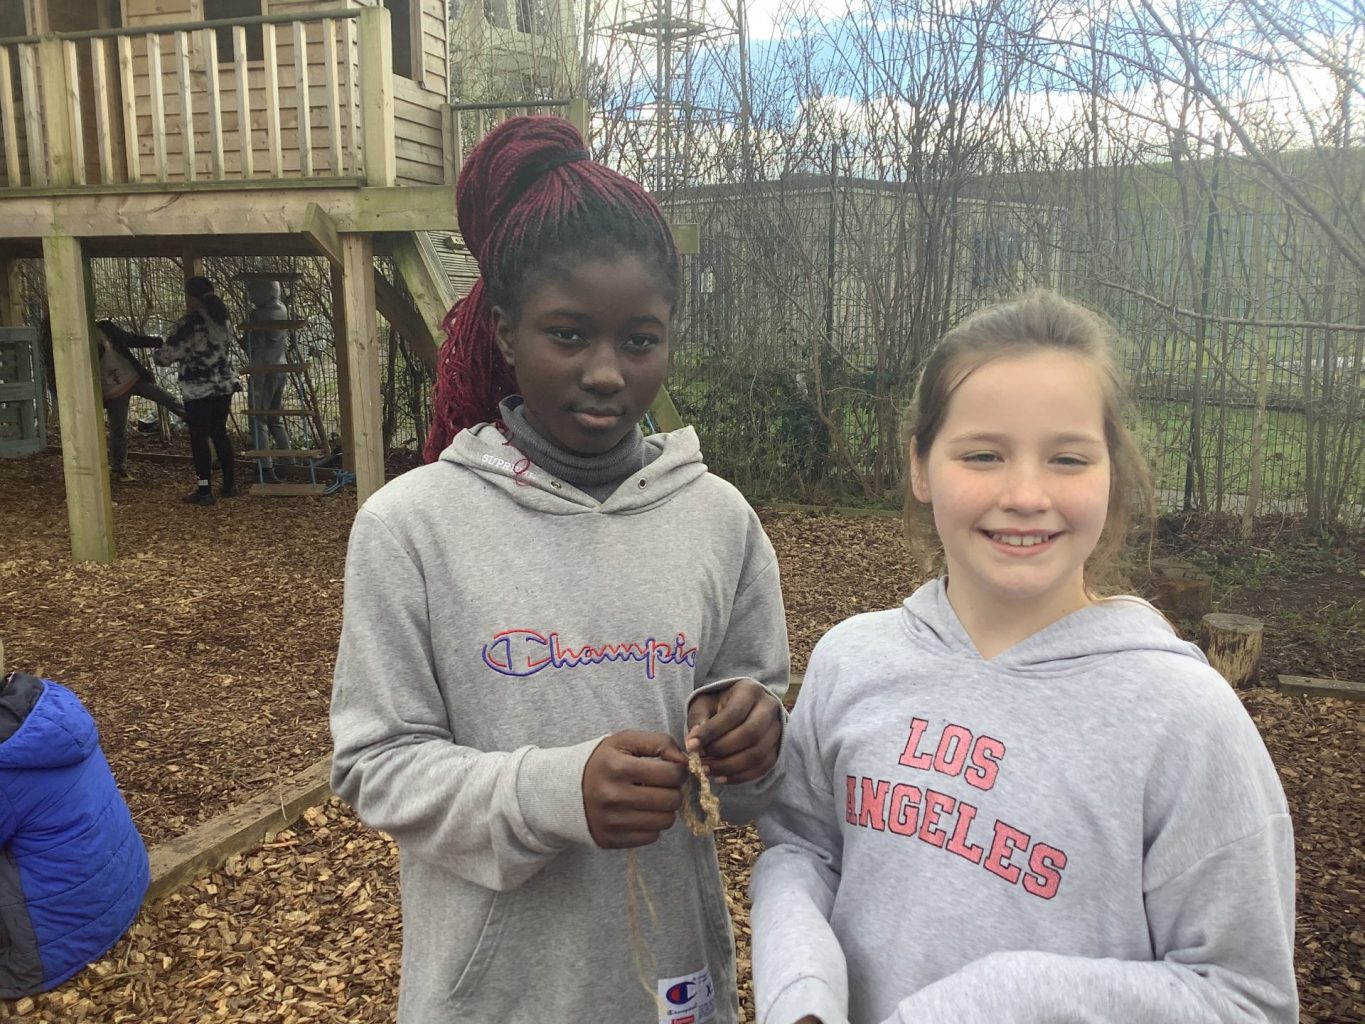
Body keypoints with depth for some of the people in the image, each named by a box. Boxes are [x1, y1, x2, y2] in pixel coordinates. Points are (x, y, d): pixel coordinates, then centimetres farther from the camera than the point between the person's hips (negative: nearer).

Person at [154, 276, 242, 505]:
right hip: (225, 386, 7)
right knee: (219, 433, 16)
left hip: (199, 390, -7)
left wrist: (155, 352, 9)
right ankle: (229, 484, 19)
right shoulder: (221, 319, 7)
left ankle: (204, 490, 4)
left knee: (199, 437, 1)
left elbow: (165, 357, -11)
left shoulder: (188, 324, -15)